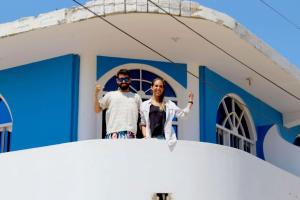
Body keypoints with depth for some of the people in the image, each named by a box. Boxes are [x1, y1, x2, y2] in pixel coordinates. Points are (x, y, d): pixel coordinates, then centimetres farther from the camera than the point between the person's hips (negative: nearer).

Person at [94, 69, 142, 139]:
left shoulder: (136, 97, 20)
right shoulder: (110, 95, 17)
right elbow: (97, 109, 12)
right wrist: (96, 94, 0)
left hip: (129, 134, 0)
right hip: (113, 132, 0)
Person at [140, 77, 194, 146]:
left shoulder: (169, 104, 13)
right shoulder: (145, 105, 10)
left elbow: (182, 113, 8)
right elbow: (143, 124, 11)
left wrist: (190, 101, 6)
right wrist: (145, 137, -1)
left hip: (165, 138, 1)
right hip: (151, 138, -1)